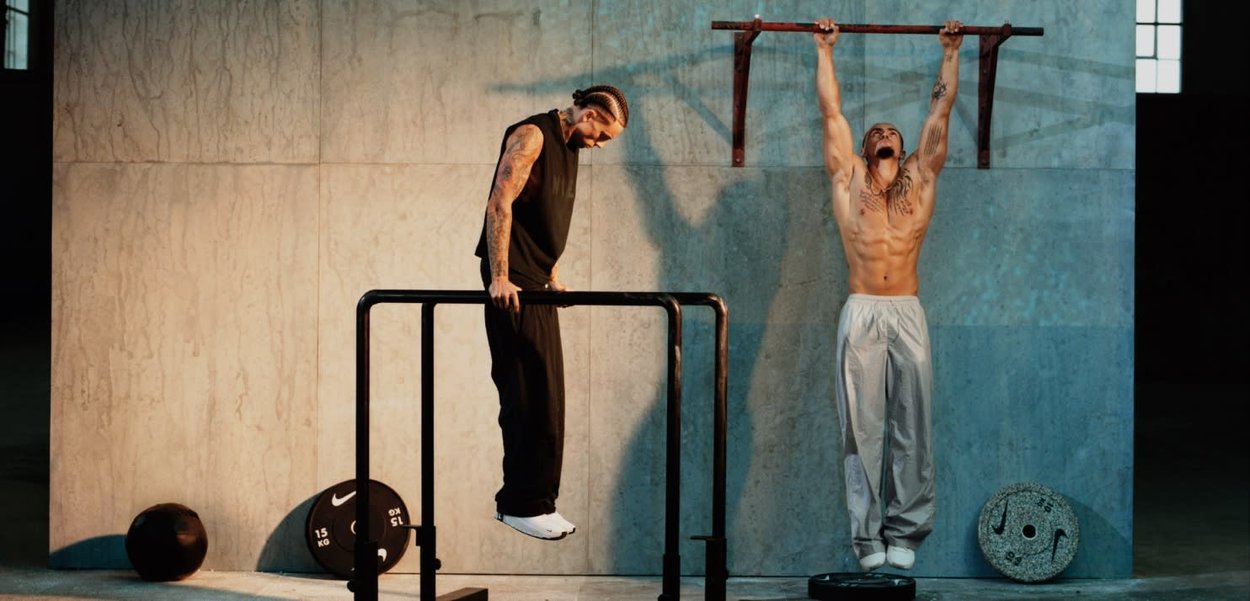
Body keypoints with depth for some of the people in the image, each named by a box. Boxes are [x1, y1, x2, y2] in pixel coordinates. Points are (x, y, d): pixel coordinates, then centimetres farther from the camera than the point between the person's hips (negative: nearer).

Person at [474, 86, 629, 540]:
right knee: (529, 394, -10)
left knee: (544, 395, 10)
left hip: (537, 283, 10)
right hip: (513, 284, -10)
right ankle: (523, 503, -6)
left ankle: (532, 499, 16)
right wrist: (498, 278, -25)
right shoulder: (532, 136, -11)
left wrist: (553, 276, 18)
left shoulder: (569, 147, 17)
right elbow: (500, 203, -19)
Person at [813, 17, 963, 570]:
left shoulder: (921, 175, 17)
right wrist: (825, 49, 27)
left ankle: (904, 533, 3)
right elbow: (831, 110, 20)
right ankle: (867, 536, -1)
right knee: (863, 429, -3)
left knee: (911, 429, -1)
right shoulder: (848, 175, 15)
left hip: (908, 314, 1)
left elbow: (941, 109, 23)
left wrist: (951, 51, 29)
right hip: (861, 314, -1)